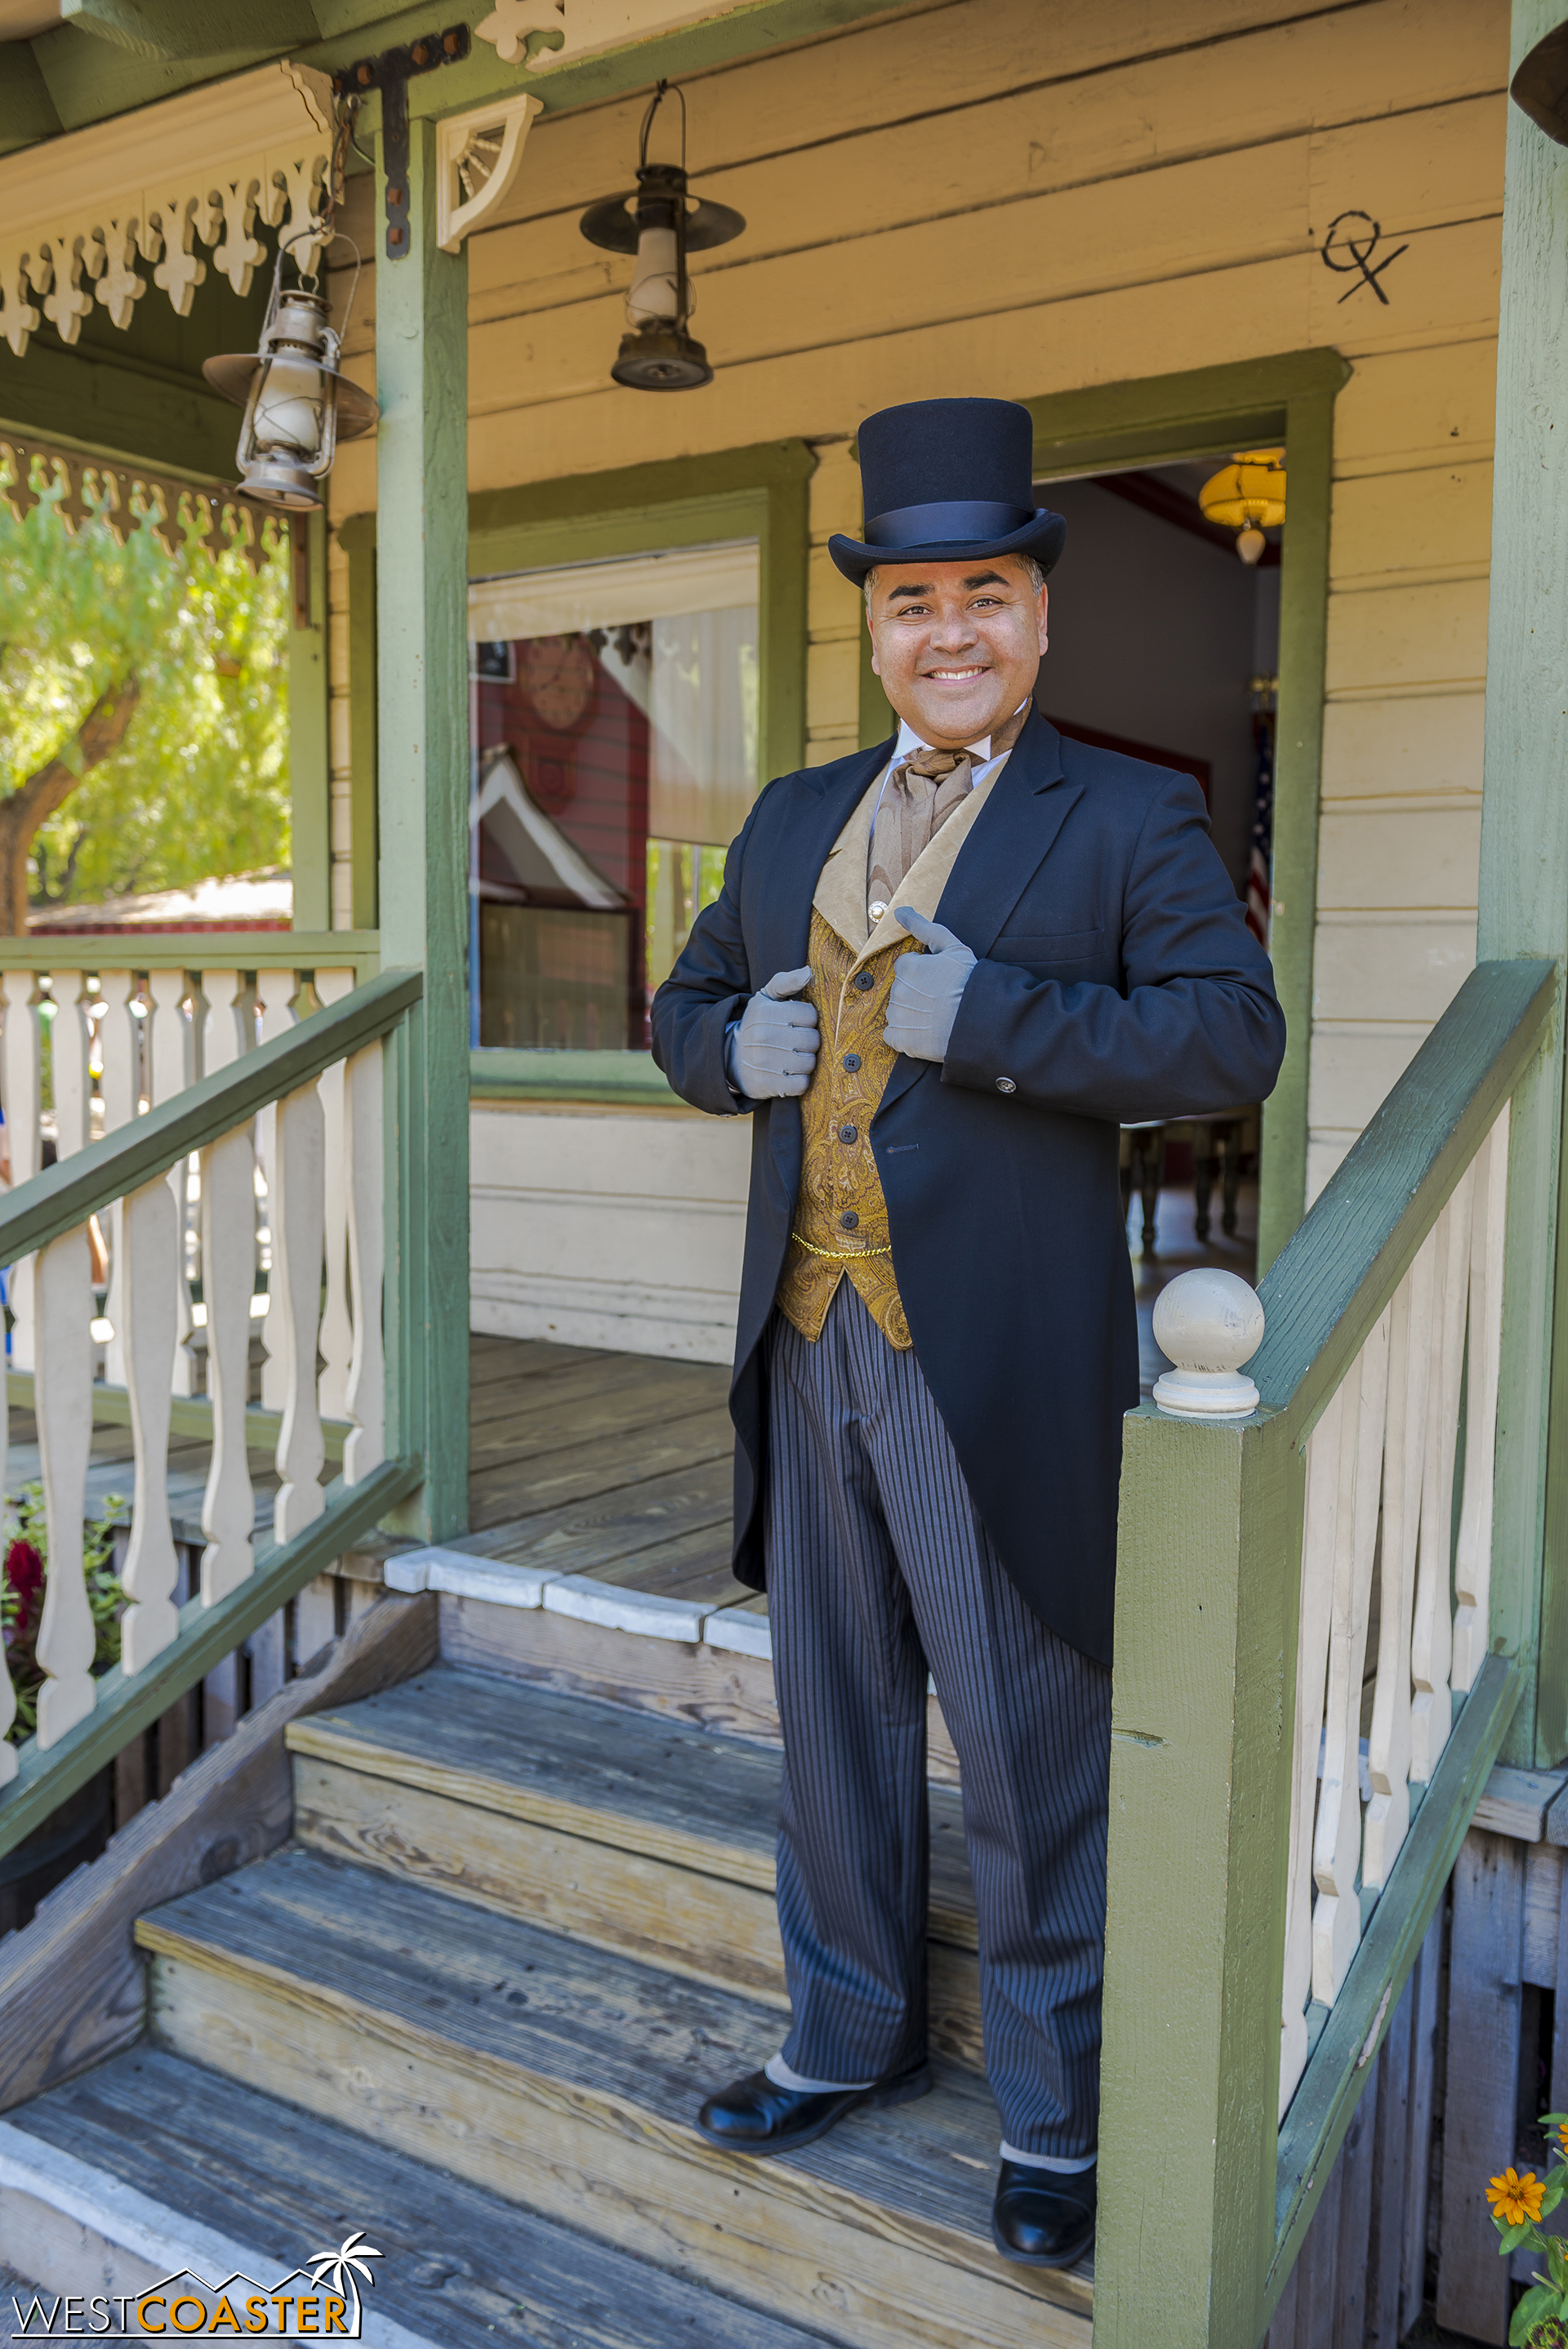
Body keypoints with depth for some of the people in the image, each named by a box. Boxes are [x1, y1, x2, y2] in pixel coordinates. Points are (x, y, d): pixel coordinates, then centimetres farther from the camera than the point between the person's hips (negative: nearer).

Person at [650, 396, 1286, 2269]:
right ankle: (852, 2033, 40)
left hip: (996, 1367, -5)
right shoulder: (793, 818, 15)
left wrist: (985, 1018, -23)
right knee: (834, 1717, 18)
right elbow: (686, 1008, 20)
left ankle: (1054, 2121, 27)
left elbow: (1231, 1036, -13)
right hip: (812, 1341, 6)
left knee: (1031, 1753, 6)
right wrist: (737, 1047, -3)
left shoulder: (1131, 821, -1)